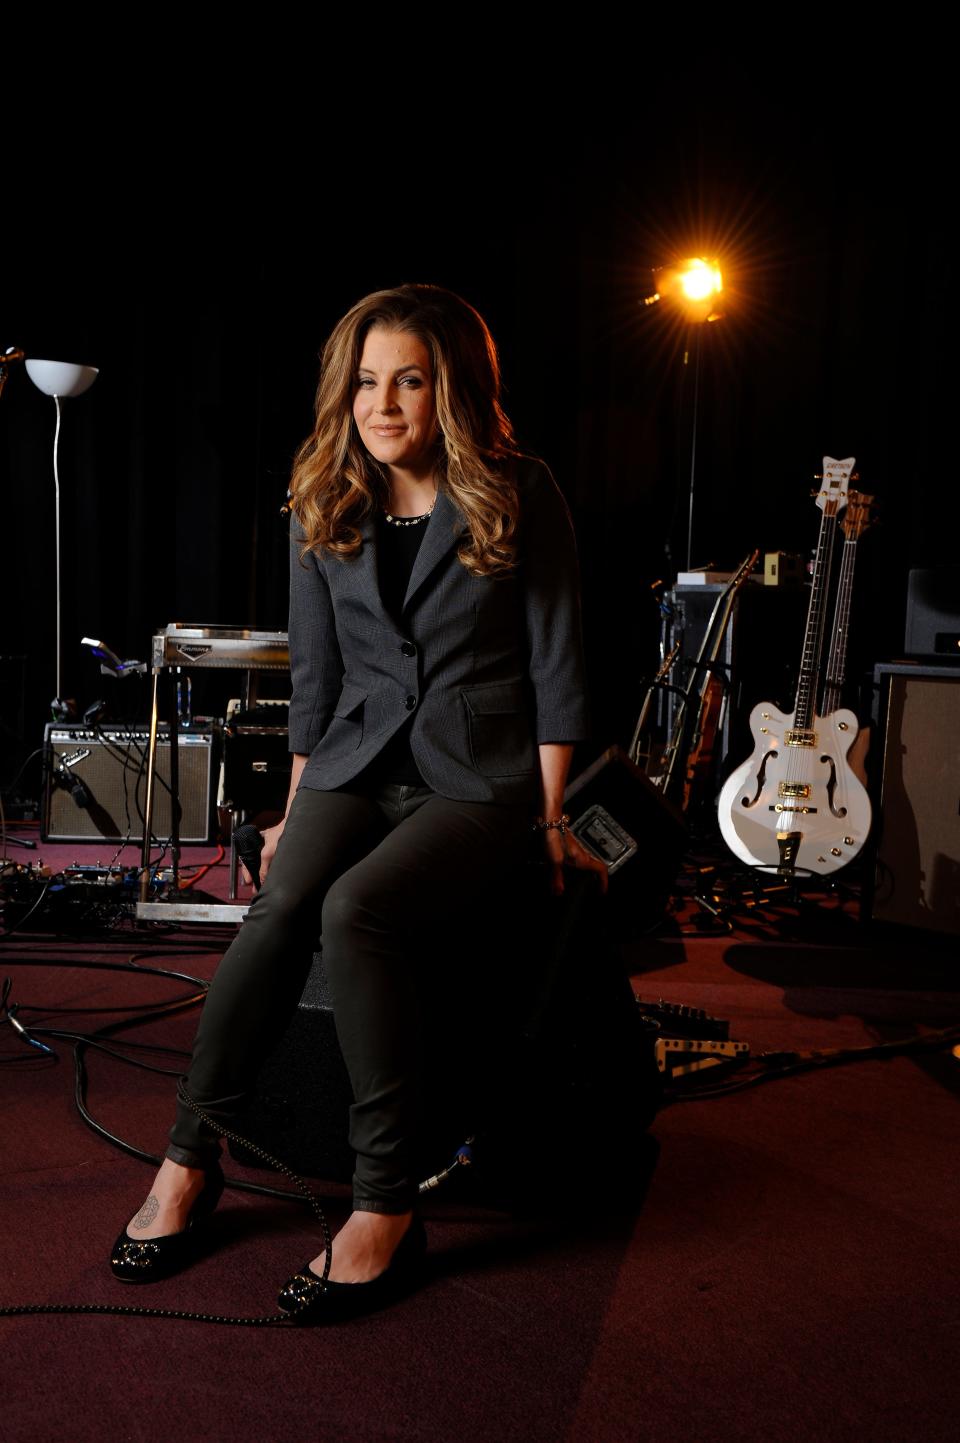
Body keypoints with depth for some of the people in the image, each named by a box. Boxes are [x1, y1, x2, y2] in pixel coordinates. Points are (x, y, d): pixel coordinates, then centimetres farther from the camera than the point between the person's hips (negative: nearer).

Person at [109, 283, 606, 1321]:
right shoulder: (324, 510, 8)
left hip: (478, 776, -3)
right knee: (280, 905, -25)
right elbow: (314, 675, 13)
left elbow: (556, 664, -2)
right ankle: (189, 1159, -10)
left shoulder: (518, 497, -4)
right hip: (356, 759, 4)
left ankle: (387, 1205, -21)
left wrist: (551, 817, -5)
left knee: (356, 908, -30)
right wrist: (296, 813, 11)